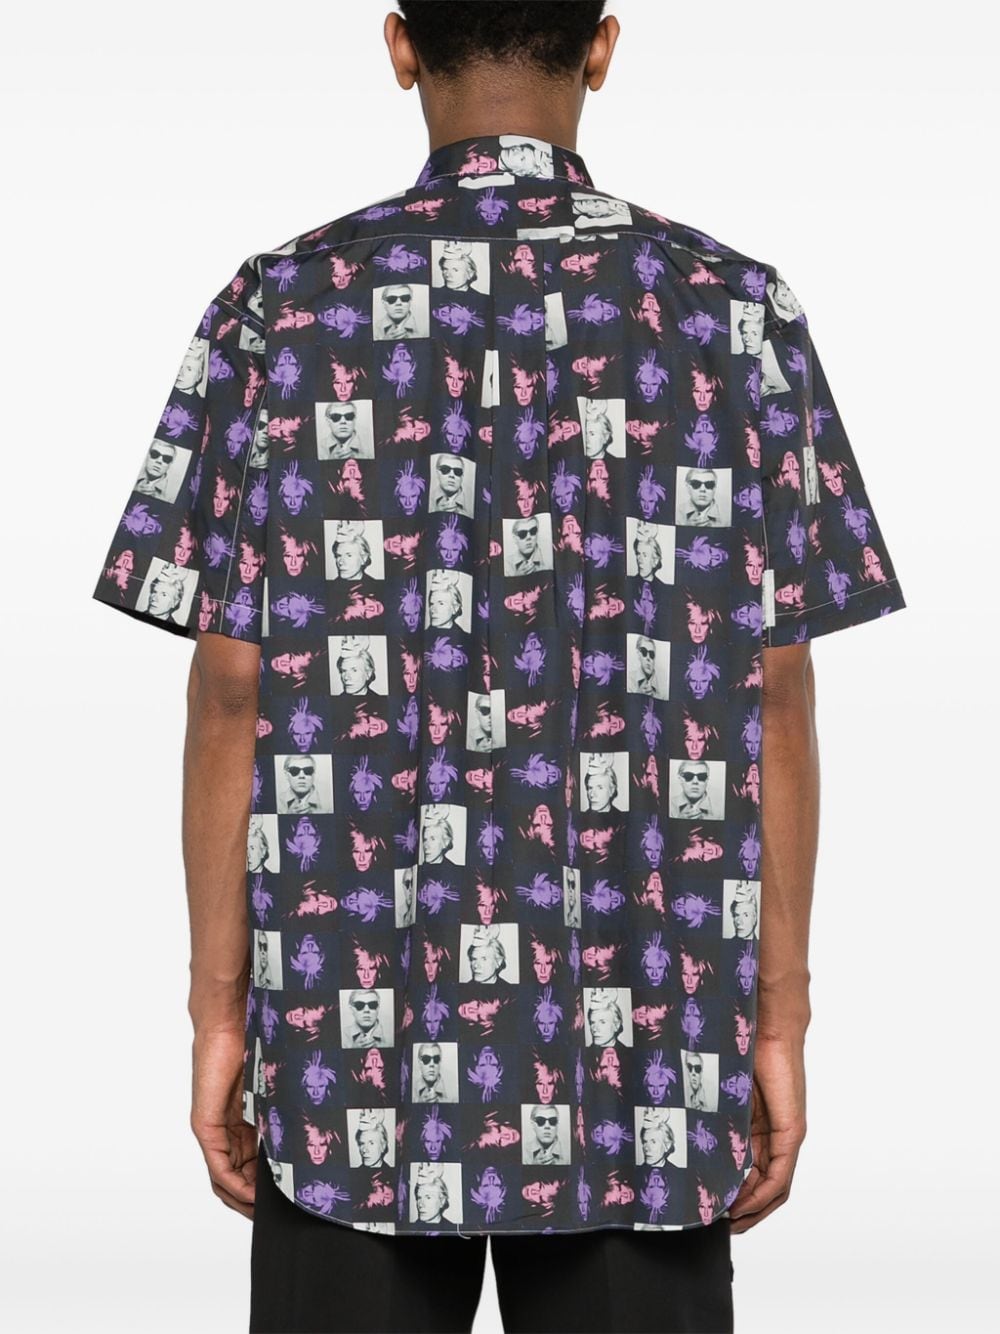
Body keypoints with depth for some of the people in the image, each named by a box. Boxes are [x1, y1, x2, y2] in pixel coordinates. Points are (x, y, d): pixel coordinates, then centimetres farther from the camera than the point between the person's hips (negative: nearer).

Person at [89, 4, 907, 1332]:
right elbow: (774, 705, -1)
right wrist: (780, 1019, 6)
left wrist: (219, 1007, 4)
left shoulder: (283, 307, -2)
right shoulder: (737, 310, -1)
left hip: (357, 1049, 0)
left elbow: (232, 697, -3)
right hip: (649, 1066, 1)